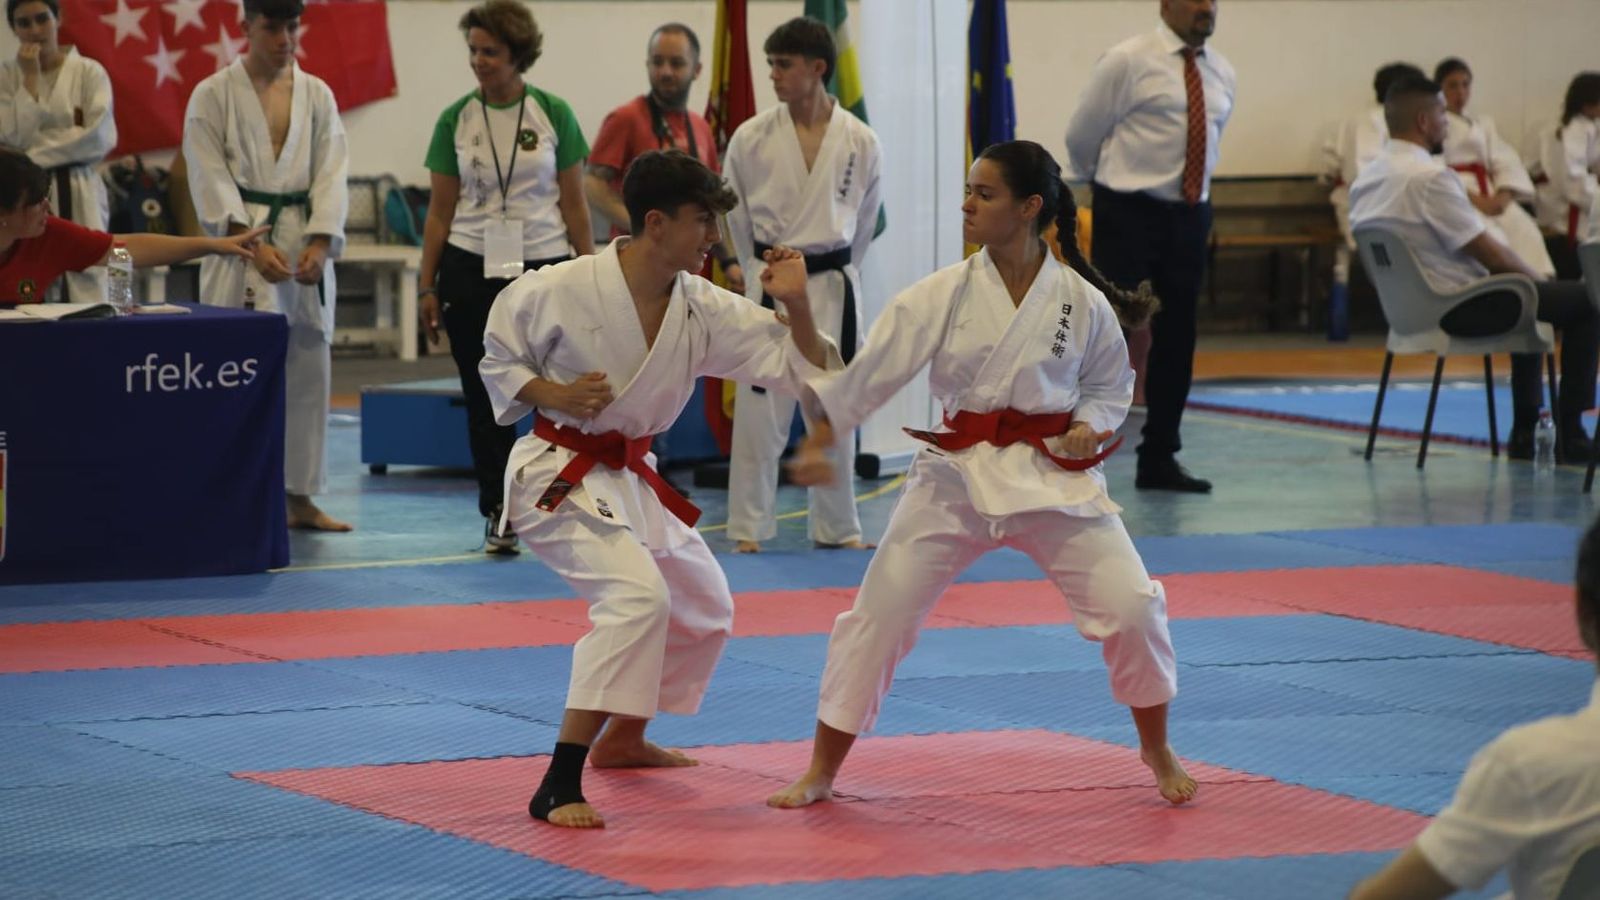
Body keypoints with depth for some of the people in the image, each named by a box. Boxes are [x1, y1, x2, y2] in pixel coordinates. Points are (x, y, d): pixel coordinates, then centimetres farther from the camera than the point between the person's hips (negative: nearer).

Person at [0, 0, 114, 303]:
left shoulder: (88, 72, 2)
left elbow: (100, 137, -10)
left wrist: (36, 152, -12)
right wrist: (30, 78, -9)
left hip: (79, 199, -1)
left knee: (86, 291, -5)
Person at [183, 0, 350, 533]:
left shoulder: (317, 95, 9)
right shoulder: (213, 96, -1)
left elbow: (331, 176, 3)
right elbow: (211, 180, -7)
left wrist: (318, 247, -11)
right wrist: (253, 246, -18)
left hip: (305, 250, 4)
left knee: (308, 376, 8)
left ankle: (300, 499, 18)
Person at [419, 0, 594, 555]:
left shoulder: (553, 114, -1)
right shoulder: (456, 120, 3)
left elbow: (574, 205, 2)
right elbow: (440, 211, 7)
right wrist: (427, 286, 5)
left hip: (544, 265, -2)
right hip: (472, 270, 2)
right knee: (484, 398, 4)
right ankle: (499, 514, 13)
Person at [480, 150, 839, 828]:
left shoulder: (704, 309, -3)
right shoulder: (559, 292, -20)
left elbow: (800, 368, -3)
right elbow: (499, 360, -5)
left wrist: (796, 305, -19)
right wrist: (555, 395, -21)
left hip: (631, 478, 8)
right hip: (558, 478, -8)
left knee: (705, 608, 23)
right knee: (637, 595, -31)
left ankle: (623, 739, 48)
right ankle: (559, 786, -32)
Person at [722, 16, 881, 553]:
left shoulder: (860, 144, -4)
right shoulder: (751, 139, -6)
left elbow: (862, 222, 10)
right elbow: (738, 218, 7)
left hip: (833, 285, 1)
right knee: (760, 408, -1)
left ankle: (837, 526, 21)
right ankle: (748, 527, 10)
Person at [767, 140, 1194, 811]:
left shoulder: (1082, 302, -6)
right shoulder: (944, 295, -7)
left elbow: (1109, 385, 10)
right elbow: (871, 370, -10)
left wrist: (1089, 429, -10)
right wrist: (819, 439, -20)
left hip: (1054, 476, 0)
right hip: (957, 477, 0)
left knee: (1130, 605, -8)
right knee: (879, 613, -3)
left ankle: (1157, 752, 19)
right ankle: (821, 773, 10)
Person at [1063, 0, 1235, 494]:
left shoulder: (1222, 74, 10)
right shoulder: (1127, 62, -9)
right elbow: (1082, 136, -1)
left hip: (1189, 215, 6)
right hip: (1129, 213, -6)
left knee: (1176, 341, 9)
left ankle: (1159, 460, 18)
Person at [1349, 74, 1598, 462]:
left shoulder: (1365, 179, 5)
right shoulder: (1429, 177, -23)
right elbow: (1491, 255, -18)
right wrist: (1538, 279, 2)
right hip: (1455, 310, -10)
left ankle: (1525, 433, 32)